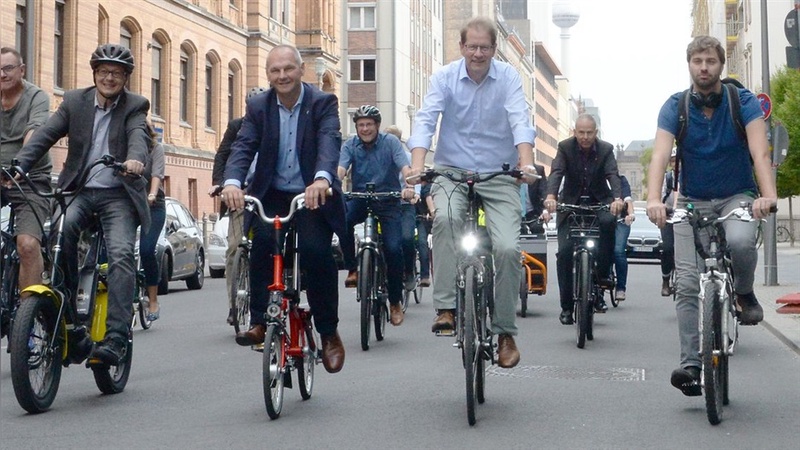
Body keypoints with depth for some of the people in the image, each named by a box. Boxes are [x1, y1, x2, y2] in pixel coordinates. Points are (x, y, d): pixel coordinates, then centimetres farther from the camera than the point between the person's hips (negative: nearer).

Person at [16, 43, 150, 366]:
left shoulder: (134, 107, 4)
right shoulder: (75, 101, 9)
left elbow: (139, 135, -17)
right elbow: (46, 134, -2)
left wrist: (135, 159, -41)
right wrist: (18, 166, -19)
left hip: (117, 196, -2)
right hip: (79, 191, 2)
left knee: (121, 254, -23)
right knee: (61, 228, -30)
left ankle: (115, 339, -26)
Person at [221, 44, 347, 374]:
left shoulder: (323, 103, -7)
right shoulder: (258, 107, 1)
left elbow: (329, 142, -24)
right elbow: (243, 146, -11)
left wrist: (322, 179, -46)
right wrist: (232, 182, -32)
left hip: (313, 195, -2)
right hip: (271, 195, 2)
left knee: (316, 250, -23)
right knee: (261, 241, -26)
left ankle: (329, 332, -5)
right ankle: (259, 322, -16)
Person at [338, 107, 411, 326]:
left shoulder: (390, 142, -7)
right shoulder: (350, 145, -3)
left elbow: (404, 167, -20)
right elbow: (340, 170, -19)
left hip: (388, 200, -1)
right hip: (360, 198, 1)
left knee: (393, 249, -15)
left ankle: (395, 302, 4)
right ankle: (352, 269, -14)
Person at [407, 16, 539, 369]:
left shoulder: (508, 76, -3)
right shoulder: (445, 77, -3)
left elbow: (520, 119, -16)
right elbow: (425, 120, -14)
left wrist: (526, 161, -34)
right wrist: (418, 165, -31)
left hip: (499, 174, 0)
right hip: (452, 170, 0)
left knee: (508, 248, -15)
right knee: (445, 218, -32)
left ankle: (505, 332, 2)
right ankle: (446, 308, -27)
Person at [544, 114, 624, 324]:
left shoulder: (606, 149, -7)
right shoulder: (565, 147, -8)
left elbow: (612, 175, -20)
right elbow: (556, 172, -22)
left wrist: (617, 198, -41)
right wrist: (551, 196, -42)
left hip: (599, 202, 0)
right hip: (571, 204, 0)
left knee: (609, 221, -34)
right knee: (564, 251, -11)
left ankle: (602, 274, -18)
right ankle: (566, 306, 0)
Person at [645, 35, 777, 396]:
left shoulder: (743, 101, -10)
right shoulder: (675, 107, -8)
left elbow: (760, 152, -23)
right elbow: (660, 155, -21)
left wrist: (768, 194, -42)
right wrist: (654, 199, -40)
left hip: (738, 196, -1)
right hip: (692, 201, 1)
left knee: (740, 241, -34)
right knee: (687, 283, -10)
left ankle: (744, 293, -2)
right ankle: (691, 364, -6)